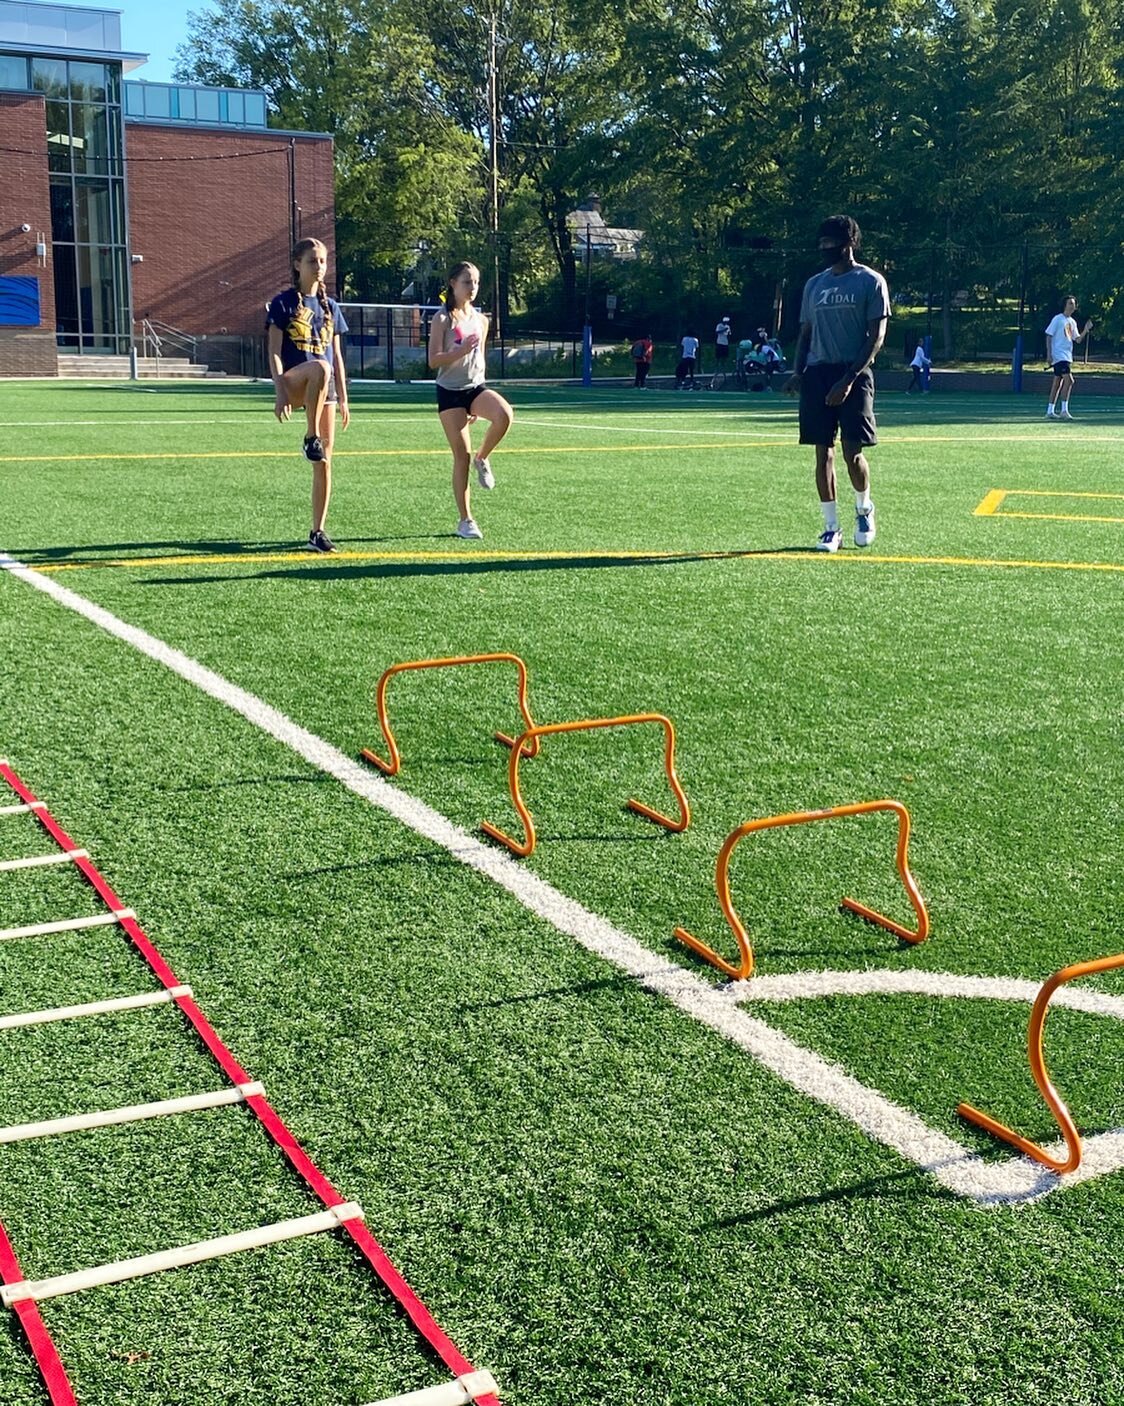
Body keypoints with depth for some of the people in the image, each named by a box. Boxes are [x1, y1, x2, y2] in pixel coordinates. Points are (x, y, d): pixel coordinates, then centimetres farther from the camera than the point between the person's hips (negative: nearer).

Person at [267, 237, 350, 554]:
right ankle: (310, 438, -30)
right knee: (319, 367, -41)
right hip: (294, 382, -5)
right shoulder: (284, 303, 0)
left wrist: (343, 399, 12)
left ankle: (318, 531, 7)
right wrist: (280, 393, -17)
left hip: (324, 389, 5)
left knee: (324, 461, 0)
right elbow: (274, 353, -5)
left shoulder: (330, 306, 15)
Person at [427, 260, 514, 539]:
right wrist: (461, 350, -25)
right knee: (462, 456, -5)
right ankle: (464, 520, 6)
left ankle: (482, 459, -2)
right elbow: (433, 361, -10)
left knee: (504, 415, -31)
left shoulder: (481, 319, 10)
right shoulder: (442, 319, -5)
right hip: (450, 391, -4)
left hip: (476, 387, 4)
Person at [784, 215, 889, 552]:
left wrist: (849, 379, -17)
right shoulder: (814, 284, 15)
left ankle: (864, 509, 21)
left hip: (853, 374, -5)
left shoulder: (870, 281, -1)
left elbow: (876, 336, -7)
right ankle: (831, 528, 10)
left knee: (852, 452, -8)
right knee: (823, 452, 3)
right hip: (817, 374, 5)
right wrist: (797, 371, 1)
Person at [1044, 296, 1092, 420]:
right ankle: (1064, 410, -17)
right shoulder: (1057, 319, -6)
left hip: (1067, 356, 8)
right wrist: (1049, 354, -15)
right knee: (1069, 380, -19)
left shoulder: (1072, 322, 15)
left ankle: (1050, 411, 12)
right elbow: (1049, 336, -8)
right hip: (1058, 355, -8)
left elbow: (1078, 339, 14)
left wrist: (1086, 330, -3)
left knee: (1058, 383, 9)